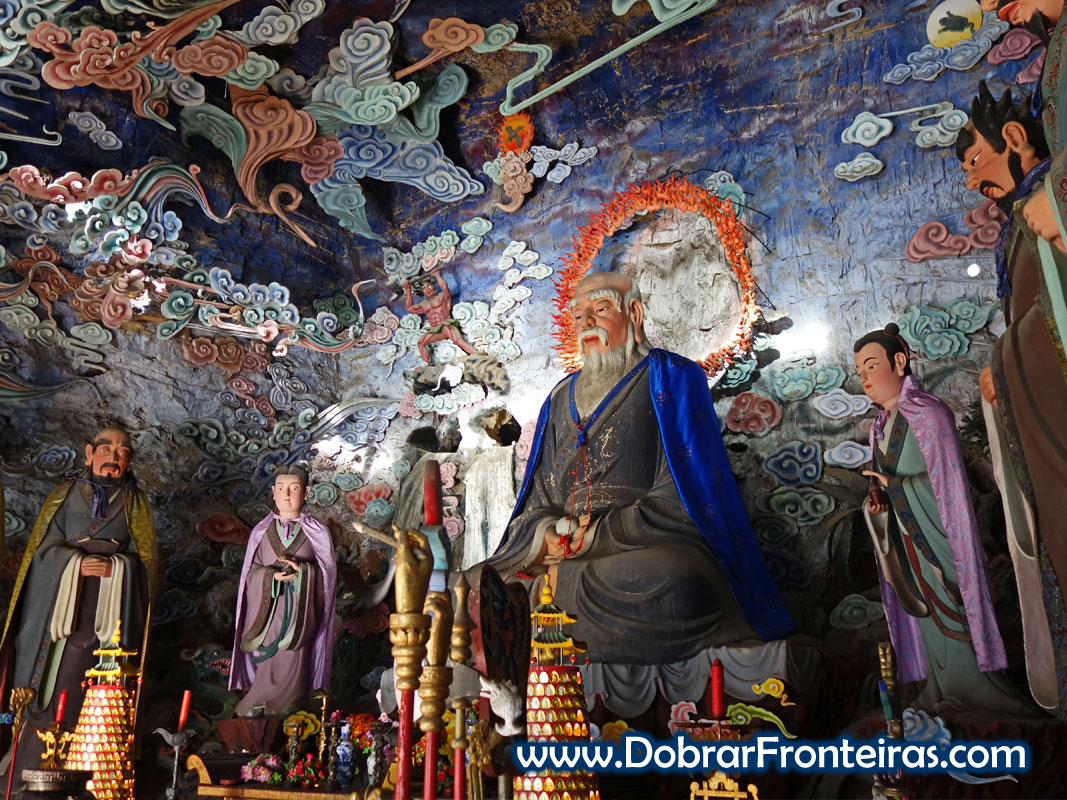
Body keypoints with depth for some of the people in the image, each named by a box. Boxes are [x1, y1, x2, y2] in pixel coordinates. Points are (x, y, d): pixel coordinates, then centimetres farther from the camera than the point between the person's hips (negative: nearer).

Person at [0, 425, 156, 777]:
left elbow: (144, 558, 5)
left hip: (111, 606, 0)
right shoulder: (67, 494, 9)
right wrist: (77, 563, -15)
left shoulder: (134, 502, 10)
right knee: (52, 677, -3)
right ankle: (35, 768, 9)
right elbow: (45, 546, 3)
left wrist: (116, 567, -14)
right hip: (63, 599, 0)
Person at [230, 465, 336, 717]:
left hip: (299, 612, -1)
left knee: (292, 666, -3)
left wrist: (300, 571, -19)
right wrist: (273, 575, -17)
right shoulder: (261, 531, 5)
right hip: (267, 611, 1)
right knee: (267, 666, 1)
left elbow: (327, 572, -2)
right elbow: (251, 572, 4)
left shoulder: (317, 532, 0)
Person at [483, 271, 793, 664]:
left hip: (652, 550, -3)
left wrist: (592, 538, -11)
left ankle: (559, 585, -20)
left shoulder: (671, 378, 6)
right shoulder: (561, 399, 22)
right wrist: (549, 537, -8)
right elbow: (536, 504, 16)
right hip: (564, 557, 4)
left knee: (674, 583, -38)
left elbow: (678, 500, -6)